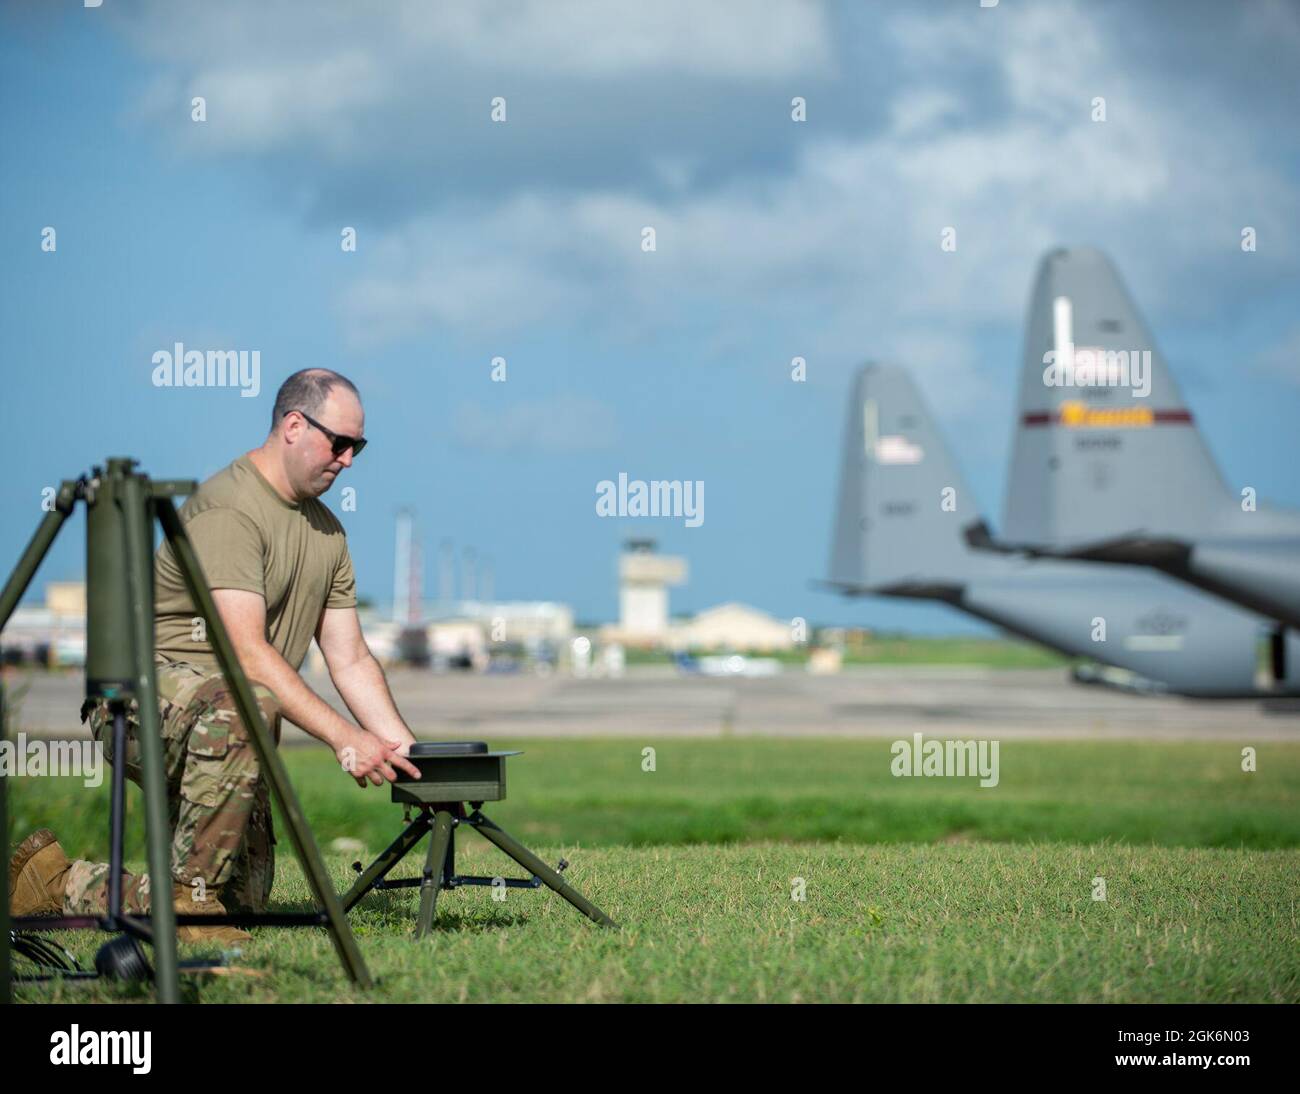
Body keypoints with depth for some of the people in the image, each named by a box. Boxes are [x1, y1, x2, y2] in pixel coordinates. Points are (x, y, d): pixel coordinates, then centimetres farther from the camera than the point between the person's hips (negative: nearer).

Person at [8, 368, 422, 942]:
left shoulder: (327, 531, 12)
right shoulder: (229, 507, -18)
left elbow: (350, 659, 12)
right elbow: (246, 652, -26)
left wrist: (408, 754, -2)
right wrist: (344, 738, -31)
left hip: (217, 732, 9)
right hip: (143, 693, -9)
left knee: (247, 899, 4)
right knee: (242, 703, -41)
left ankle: (60, 884, 23)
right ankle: (190, 891, -31)